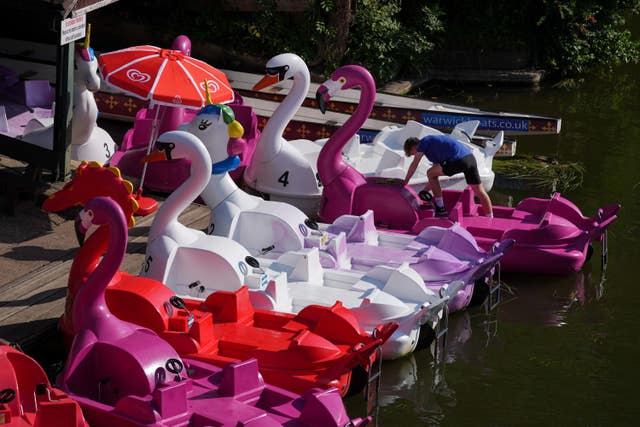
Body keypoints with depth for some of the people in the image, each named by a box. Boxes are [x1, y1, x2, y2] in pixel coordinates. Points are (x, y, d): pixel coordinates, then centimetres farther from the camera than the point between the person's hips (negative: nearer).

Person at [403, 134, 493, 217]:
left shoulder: (424, 142, 9)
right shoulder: (433, 143, 34)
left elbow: (414, 165, 7)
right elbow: (435, 174, 37)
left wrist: (405, 183, 17)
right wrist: (425, 190, 41)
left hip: (458, 161, -9)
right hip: (470, 157, 9)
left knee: (430, 173, 10)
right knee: (480, 192, 14)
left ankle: (441, 209, 13)